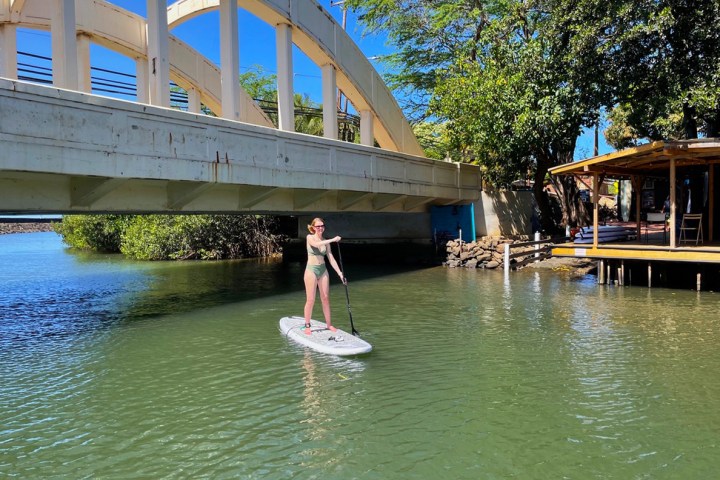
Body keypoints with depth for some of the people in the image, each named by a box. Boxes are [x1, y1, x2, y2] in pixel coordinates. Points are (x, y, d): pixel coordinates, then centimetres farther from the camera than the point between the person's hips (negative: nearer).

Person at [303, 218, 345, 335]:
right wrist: (333, 240, -30)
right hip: (311, 269, -5)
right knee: (311, 300, -3)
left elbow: (331, 259, 5)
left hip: (323, 270, 5)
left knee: (326, 298, 7)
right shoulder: (310, 238, -4)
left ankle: (329, 324, 16)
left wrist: (340, 273, -2)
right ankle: (307, 326, 7)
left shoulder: (326, 242, 7)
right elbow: (316, 244, -28)